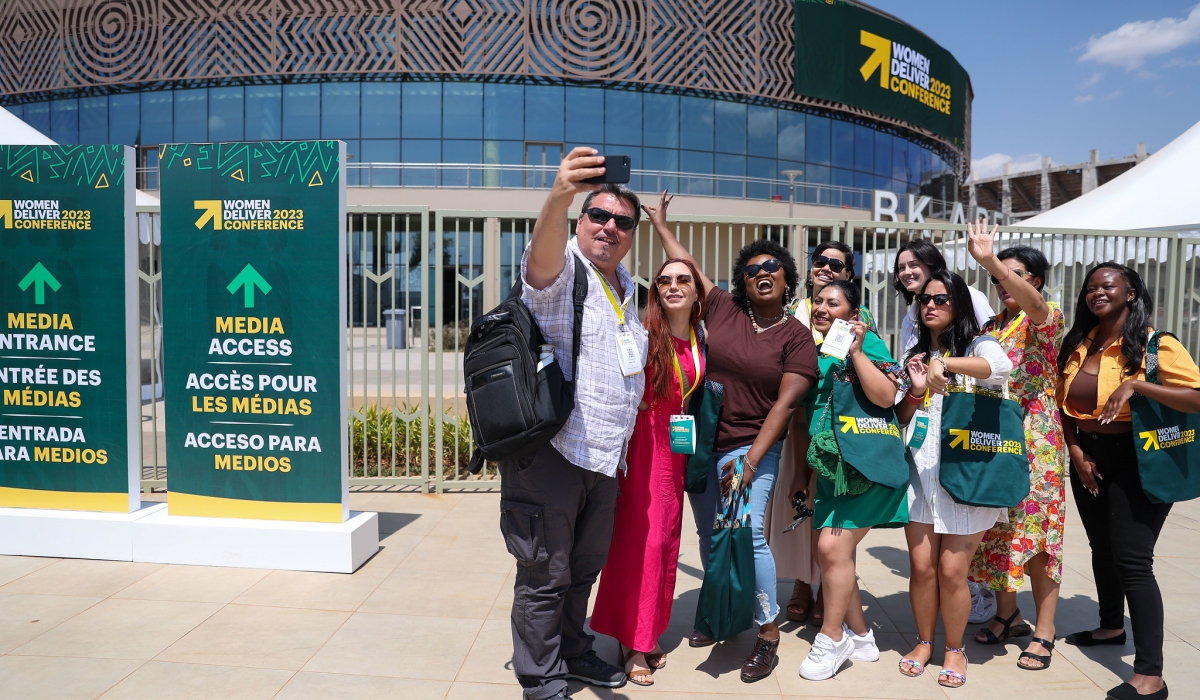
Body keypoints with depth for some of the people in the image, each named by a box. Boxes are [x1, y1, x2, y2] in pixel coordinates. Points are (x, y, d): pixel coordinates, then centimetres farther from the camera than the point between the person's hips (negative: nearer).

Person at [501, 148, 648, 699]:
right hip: (550, 452, -7)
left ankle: (573, 652, 41)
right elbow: (543, 255, -36)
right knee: (546, 574, 2)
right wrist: (560, 197, -54)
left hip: (605, 458, 8)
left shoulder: (627, 288, 16)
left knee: (584, 567, 22)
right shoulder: (562, 268, -9)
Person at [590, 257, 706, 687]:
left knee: (665, 540, 11)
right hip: (642, 443, -6)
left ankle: (649, 635, 24)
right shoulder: (645, 334, -11)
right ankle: (633, 645, 9)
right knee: (641, 539, -3)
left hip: (676, 446, 6)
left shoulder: (698, 339, 8)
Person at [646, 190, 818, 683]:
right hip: (702, 444, 4)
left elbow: (786, 402, -10)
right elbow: (686, 265, 14)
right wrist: (660, 223, 23)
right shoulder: (723, 309, 3)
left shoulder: (796, 336, -4)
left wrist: (750, 460, -17)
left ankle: (768, 631, 1)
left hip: (751, 448, -4)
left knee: (747, 533, -15)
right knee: (709, 535, 11)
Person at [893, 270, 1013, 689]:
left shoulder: (978, 346, -2)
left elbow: (1002, 367, -27)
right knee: (921, 567, 5)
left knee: (952, 570, 0)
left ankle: (955, 649, 22)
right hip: (920, 471, 4)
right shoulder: (915, 355, 12)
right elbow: (901, 418, 12)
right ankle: (924, 642, 26)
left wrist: (943, 362, -36)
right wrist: (917, 390, -6)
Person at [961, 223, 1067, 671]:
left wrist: (990, 261, -44)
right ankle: (1007, 615, 27)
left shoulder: (1048, 317, -5)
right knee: (996, 529, 11)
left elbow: (1034, 305, -30)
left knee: (1036, 532, -1)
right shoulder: (991, 326, 13)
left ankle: (1044, 632, 10)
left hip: (1034, 440, -6)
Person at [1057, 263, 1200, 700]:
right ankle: (1111, 627, 40)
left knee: (1132, 560, -9)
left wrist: (1136, 384, -29)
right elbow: (1065, 405, 12)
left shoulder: (1155, 344, -11)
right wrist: (1076, 452, 0)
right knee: (1102, 548, 19)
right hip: (1088, 459, 6)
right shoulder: (1079, 345, 7)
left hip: (1137, 460, -6)